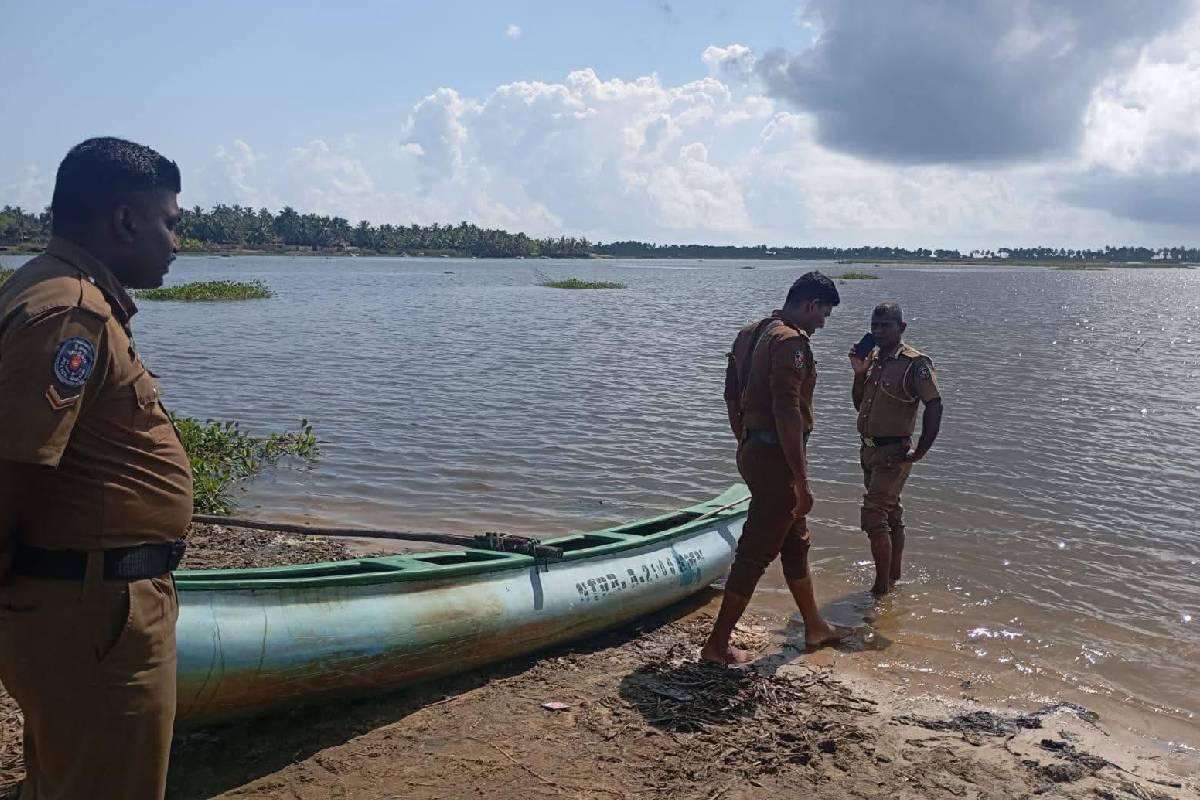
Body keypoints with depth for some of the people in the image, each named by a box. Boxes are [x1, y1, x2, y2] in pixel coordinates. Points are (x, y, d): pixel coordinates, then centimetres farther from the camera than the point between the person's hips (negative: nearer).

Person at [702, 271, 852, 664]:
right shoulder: (791, 341, -18)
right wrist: (802, 481, -21)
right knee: (756, 553, -1)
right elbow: (787, 413, -25)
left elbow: (732, 397, 16)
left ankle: (815, 627, 37)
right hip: (776, 458, -10)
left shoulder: (750, 334, 11)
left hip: (753, 451, 10)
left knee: (796, 541, 22)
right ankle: (717, 645, 8)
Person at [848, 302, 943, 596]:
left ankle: (881, 589, -1)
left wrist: (920, 452, -19)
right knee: (891, 516, 18)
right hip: (869, 450, 8)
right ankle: (894, 578, 30)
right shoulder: (873, 359, 8)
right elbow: (859, 404, 14)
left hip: (893, 453, -8)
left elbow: (934, 406, -20)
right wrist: (859, 373, -2)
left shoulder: (915, 363, -16)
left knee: (874, 518, -11)